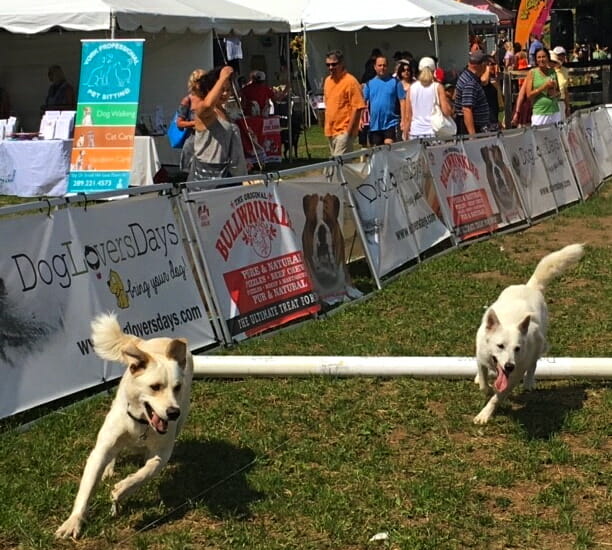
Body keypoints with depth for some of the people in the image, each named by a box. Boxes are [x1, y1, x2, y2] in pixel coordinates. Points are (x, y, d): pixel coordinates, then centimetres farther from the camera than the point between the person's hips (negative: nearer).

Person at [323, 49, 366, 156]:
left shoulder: (350, 81, -12)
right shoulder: (328, 80, 13)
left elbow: (357, 107, -14)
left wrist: (349, 131, -17)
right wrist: (327, 126, 17)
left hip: (343, 132, -8)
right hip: (330, 131, 8)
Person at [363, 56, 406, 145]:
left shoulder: (395, 82, 0)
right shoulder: (370, 83, 9)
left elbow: (402, 101, -2)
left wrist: (403, 120, -9)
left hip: (391, 123, -3)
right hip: (374, 125, 4)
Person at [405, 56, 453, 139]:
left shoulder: (412, 88, 6)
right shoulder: (437, 87, 0)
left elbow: (408, 116, 7)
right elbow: (446, 111, -6)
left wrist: (407, 135, 14)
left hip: (415, 133, 2)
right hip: (433, 132, -2)